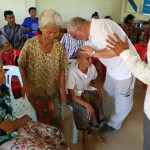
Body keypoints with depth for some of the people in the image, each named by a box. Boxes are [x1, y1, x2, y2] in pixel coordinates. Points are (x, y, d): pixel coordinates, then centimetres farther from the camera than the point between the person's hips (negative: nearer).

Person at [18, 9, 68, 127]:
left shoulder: (60, 47, -12)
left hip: (54, 91, 2)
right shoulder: (30, 44, -17)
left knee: (57, 119, 16)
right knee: (43, 119, 15)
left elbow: (62, 70, -6)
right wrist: (25, 84, -11)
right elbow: (22, 66, -6)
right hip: (35, 91, -1)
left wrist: (63, 91, -4)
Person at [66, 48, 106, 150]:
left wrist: (99, 94, -11)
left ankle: (96, 130, 4)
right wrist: (87, 104, -35)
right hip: (75, 95, -4)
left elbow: (95, 82, 4)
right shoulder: (72, 72, -31)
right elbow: (71, 95, -27)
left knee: (97, 102, -21)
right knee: (86, 110, -27)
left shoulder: (92, 67, -16)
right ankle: (85, 138, -5)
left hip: (88, 91, 5)